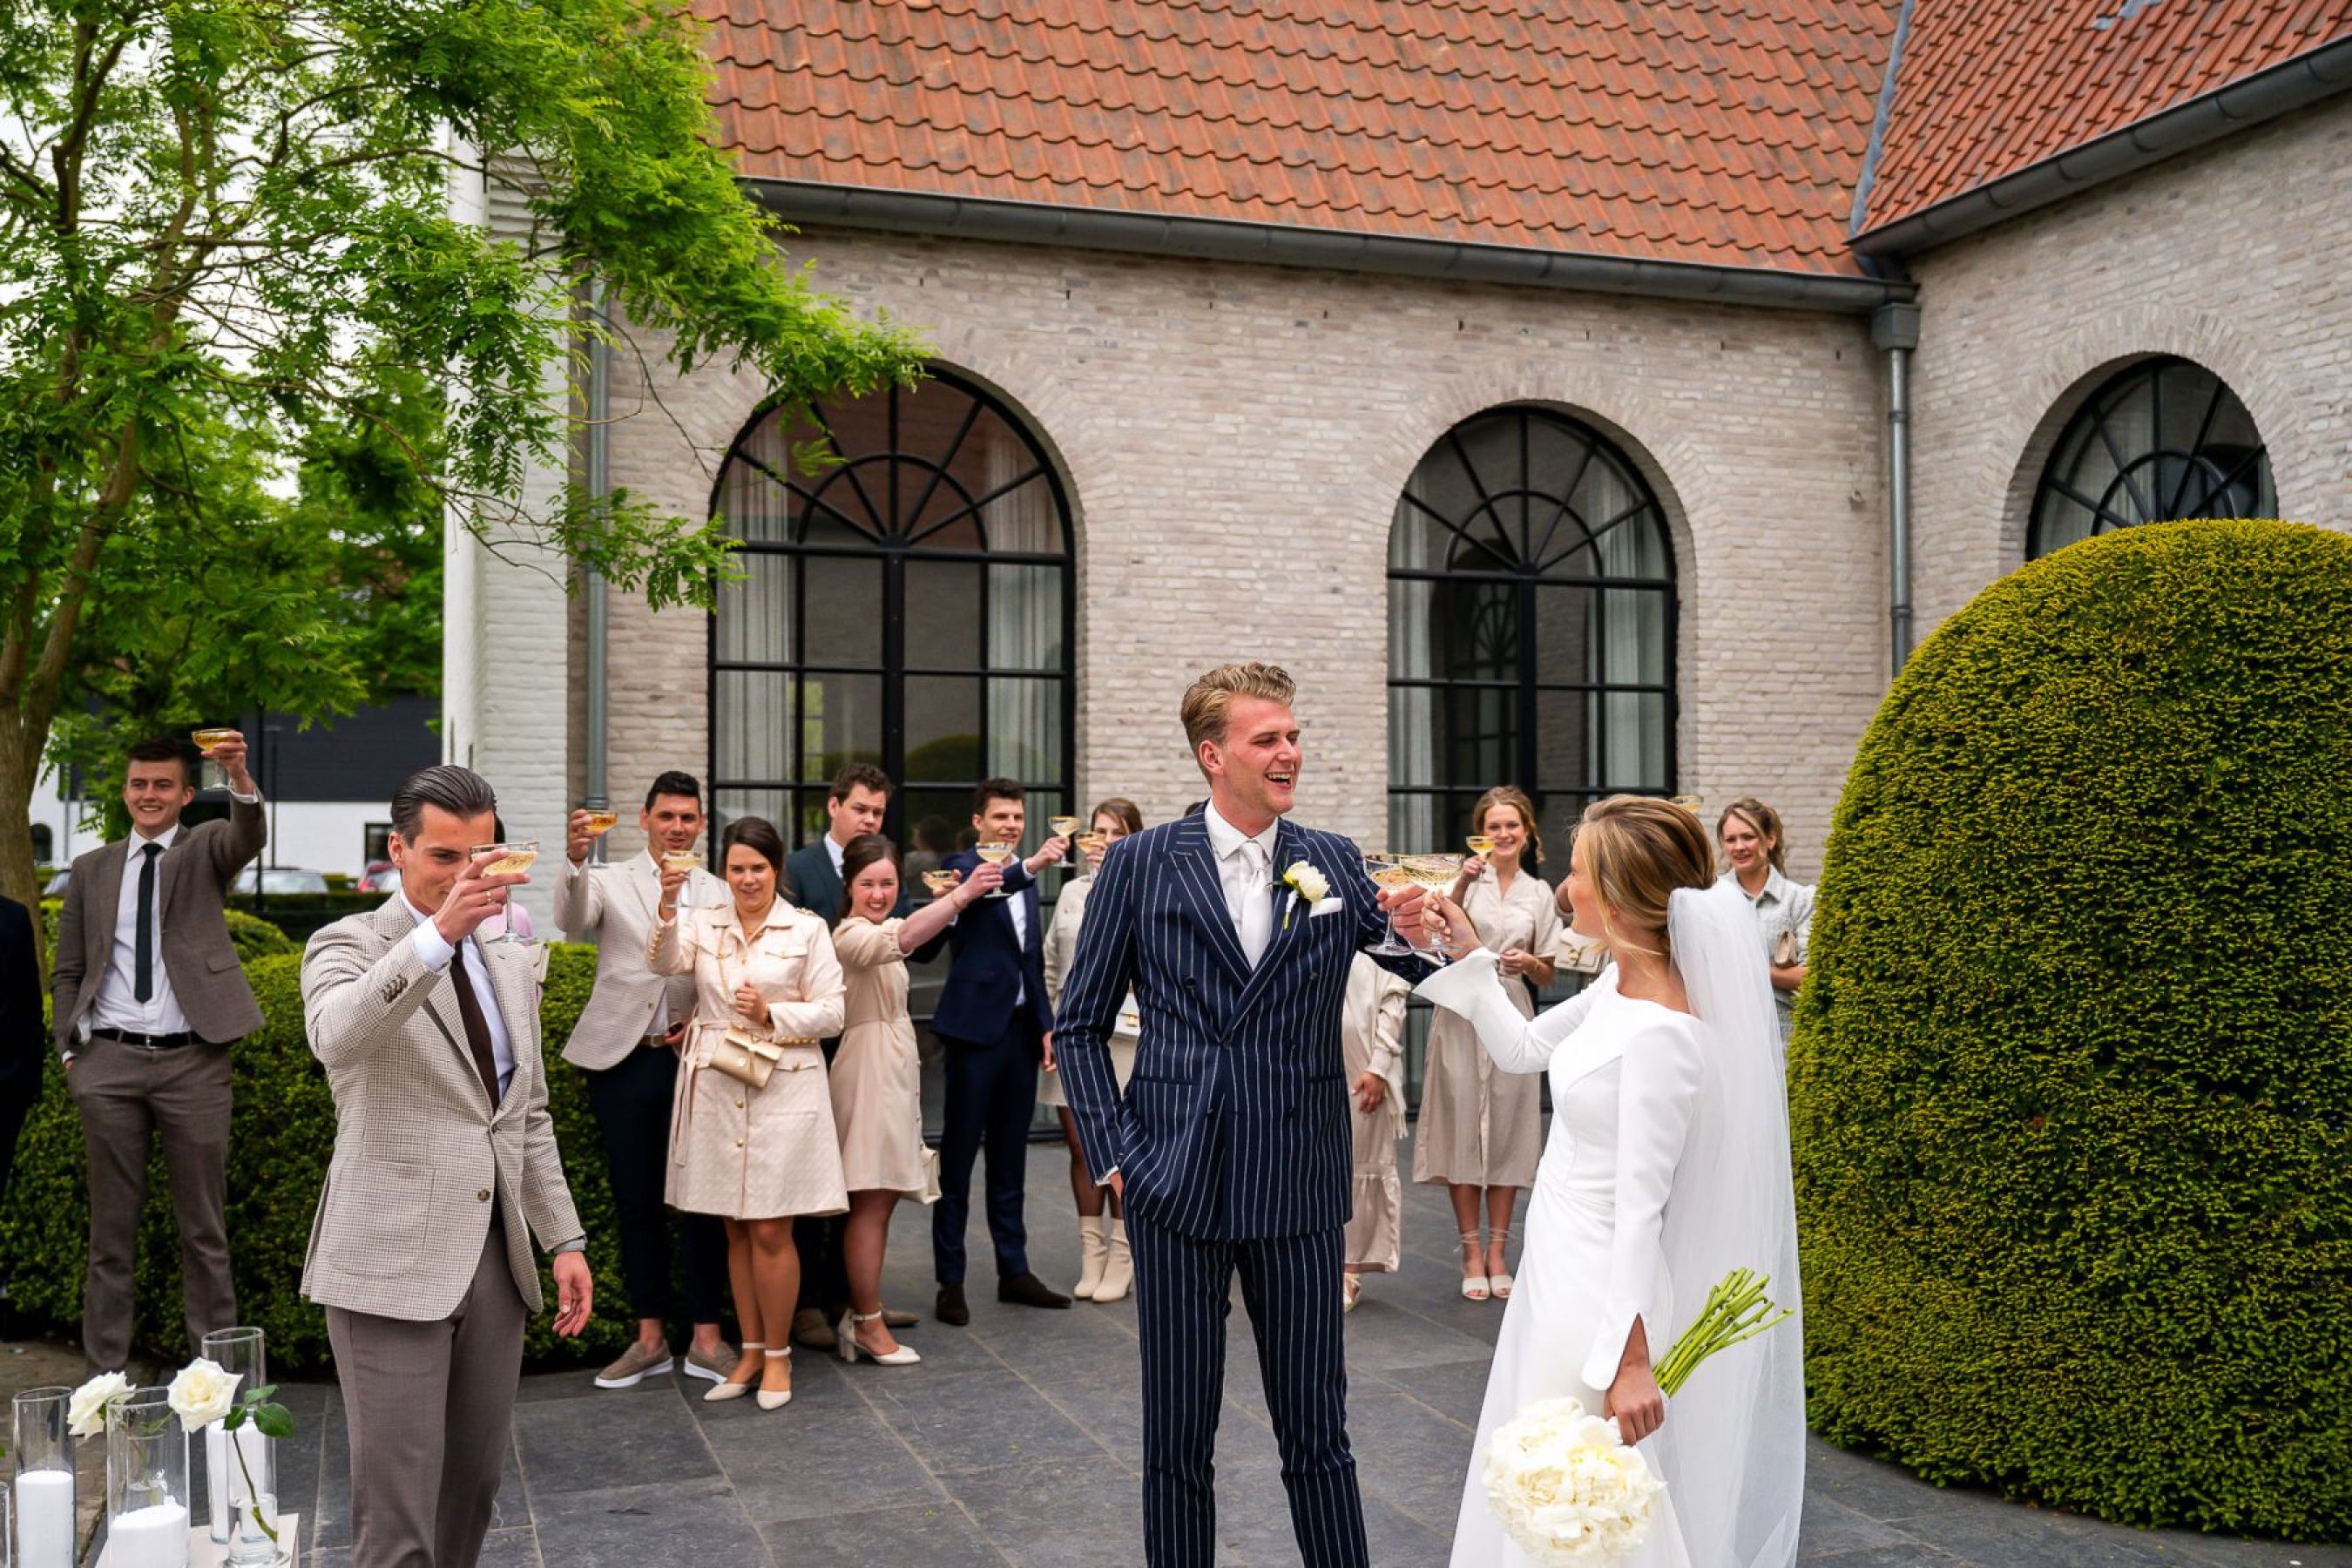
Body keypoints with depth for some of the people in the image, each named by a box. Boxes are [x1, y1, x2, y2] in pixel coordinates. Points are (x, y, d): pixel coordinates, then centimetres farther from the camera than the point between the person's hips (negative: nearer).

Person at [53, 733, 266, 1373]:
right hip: (109, 1061, 2)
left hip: (193, 1061, -2)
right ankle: (105, 1367, 17)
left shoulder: (206, 850, 5)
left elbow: (250, 836, -19)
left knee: (204, 1224, 4)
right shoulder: (92, 869, 12)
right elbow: (66, 973, 14)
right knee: (112, 1224, 9)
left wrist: (239, 776, -39)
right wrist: (70, 1050, 2)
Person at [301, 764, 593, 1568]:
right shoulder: (347, 944, -4)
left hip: (495, 1260, 6)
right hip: (391, 1264, -6)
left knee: (473, 1489, 12)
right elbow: (334, 1037, -28)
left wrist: (564, 1239, 14)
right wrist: (437, 933, -38)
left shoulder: (512, 965, 14)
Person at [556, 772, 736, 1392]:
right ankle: (650, 1338, 18)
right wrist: (575, 860, -34)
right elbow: (572, 922, -16)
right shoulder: (609, 881, 5)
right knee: (636, 1201, 7)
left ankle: (706, 1339, 11)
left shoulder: (719, 895, 8)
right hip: (624, 1060, 0)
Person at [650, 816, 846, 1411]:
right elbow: (665, 963, -12)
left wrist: (772, 1015, -15)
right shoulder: (704, 922, 7)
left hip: (783, 1089, -3)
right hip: (716, 1090, 3)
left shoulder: (807, 930, 0)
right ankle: (750, 1350, 23)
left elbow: (831, 1013, -2)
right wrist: (666, 905, -27)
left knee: (770, 1230, -2)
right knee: (736, 1228, 11)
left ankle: (777, 1354, 14)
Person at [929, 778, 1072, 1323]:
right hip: (976, 1028, -7)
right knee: (958, 1158, 0)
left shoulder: (1025, 882, 16)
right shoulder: (964, 865, -4)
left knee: (1009, 1160, 13)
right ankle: (950, 1282, 5)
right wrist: (1030, 866, -43)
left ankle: (1014, 1271, 20)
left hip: (1020, 1028, 7)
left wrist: (1046, 1025, 12)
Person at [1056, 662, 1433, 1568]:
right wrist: (1111, 1155, -5)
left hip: (1299, 1188, 1)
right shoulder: (1140, 864, -1)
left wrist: (1420, 935, -18)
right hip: (1176, 1187, -1)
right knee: (1178, 1440, 10)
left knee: (1317, 1429, 11)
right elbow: (1080, 1026, 4)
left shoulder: (1335, 864, 4)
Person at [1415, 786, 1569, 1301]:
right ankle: (1471, 1252, 10)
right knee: (1462, 1128, 1)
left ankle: (1498, 1250, 16)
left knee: (1508, 1129, 5)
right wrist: (1462, 884, -27)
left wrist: (1528, 963, -8)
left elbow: (1547, 975, 13)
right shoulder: (1467, 877, 2)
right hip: (1462, 1012, -2)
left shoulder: (1539, 893, 10)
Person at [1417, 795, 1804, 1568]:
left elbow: (1642, 1206, -25)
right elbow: (1522, 1049, 17)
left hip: (1600, 1286, -9)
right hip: (1562, 1264, 9)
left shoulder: (1660, 1032, -27)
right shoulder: (1617, 988, 0)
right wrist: (1470, 955, 8)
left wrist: (1633, 1359, -22)